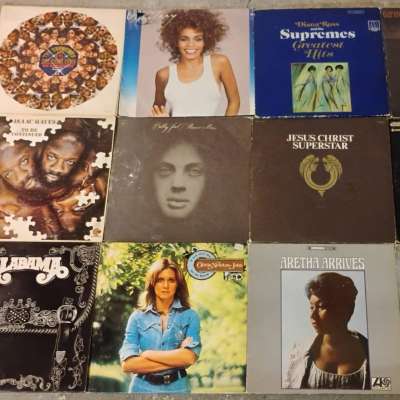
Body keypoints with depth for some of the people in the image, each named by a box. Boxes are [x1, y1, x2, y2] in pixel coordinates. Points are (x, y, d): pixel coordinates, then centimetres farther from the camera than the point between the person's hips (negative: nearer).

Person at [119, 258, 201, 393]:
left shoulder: (190, 316, -3)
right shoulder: (137, 317, -1)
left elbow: (189, 358, -16)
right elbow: (127, 364, -10)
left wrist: (147, 354, -11)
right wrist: (175, 361, -14)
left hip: (177, 388, 0)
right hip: (143, 388, 1)